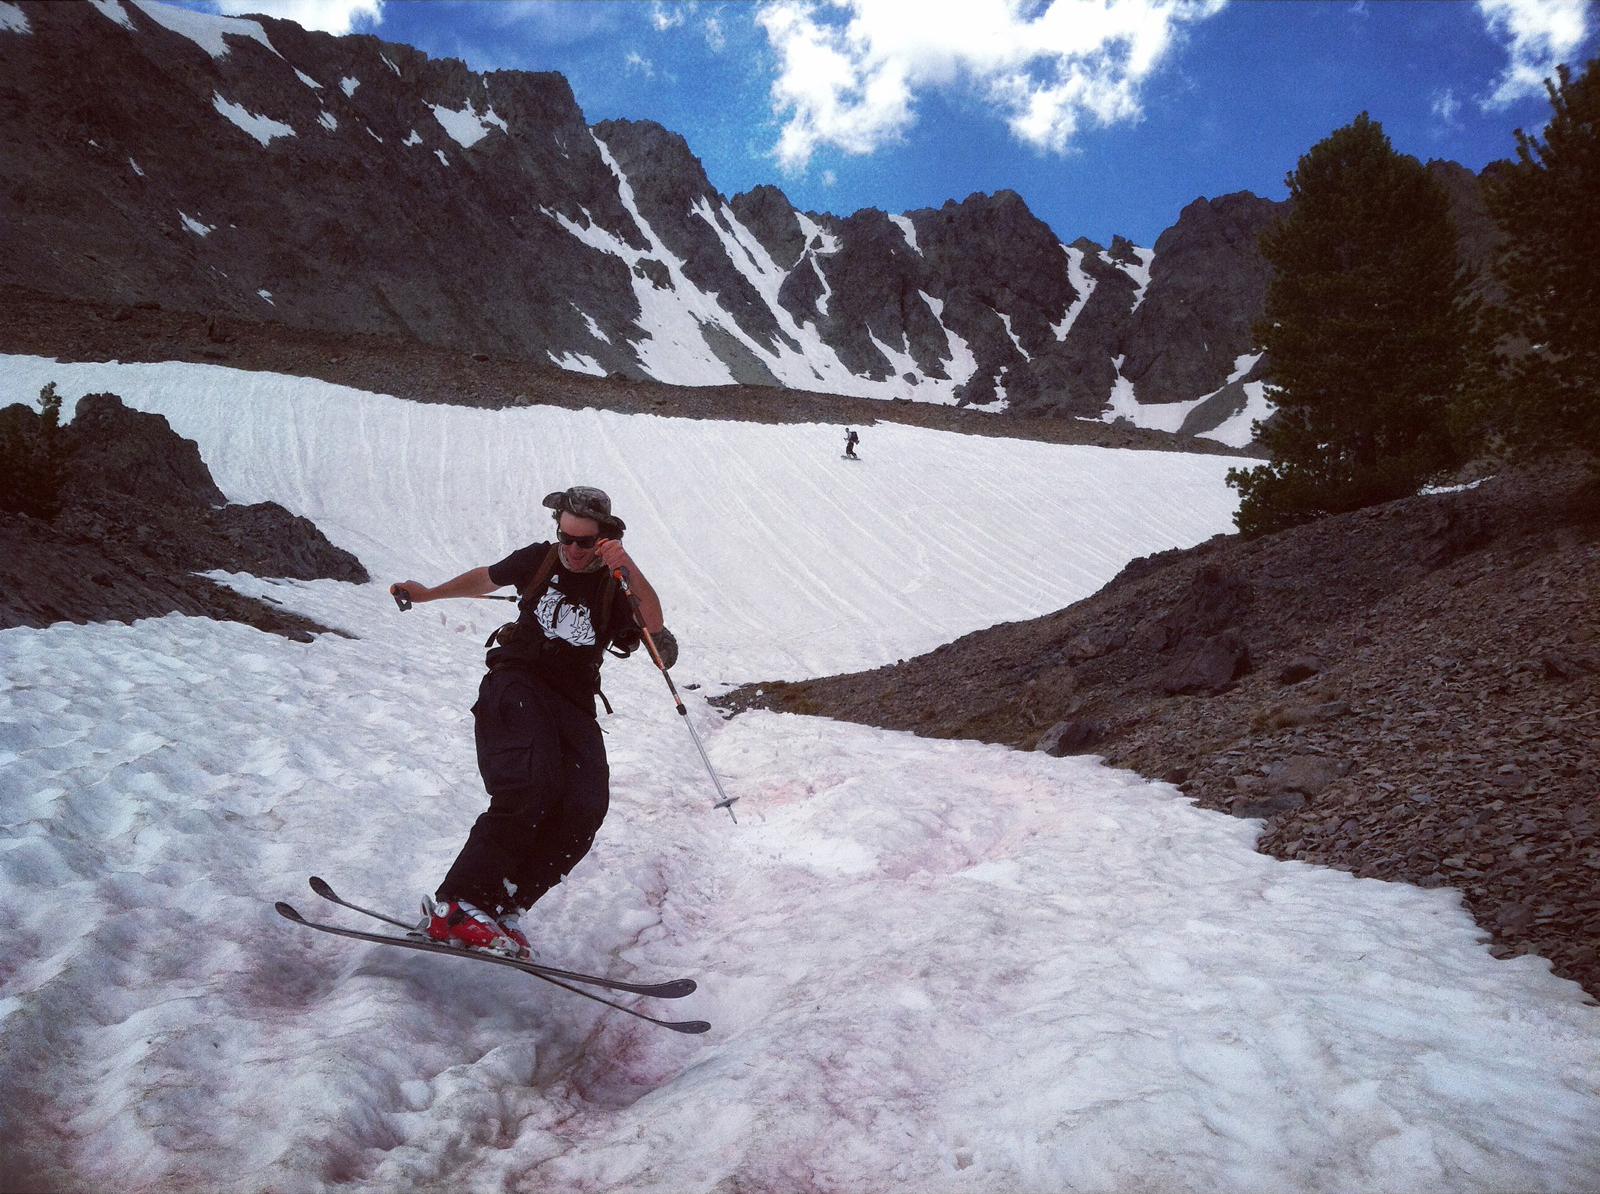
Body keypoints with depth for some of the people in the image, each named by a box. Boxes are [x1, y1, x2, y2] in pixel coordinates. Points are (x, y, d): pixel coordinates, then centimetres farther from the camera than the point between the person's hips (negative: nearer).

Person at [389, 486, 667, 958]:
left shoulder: (618, 586, 0)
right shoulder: (539, 560, 5)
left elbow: (654, 624, -21)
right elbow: (486, 579, 26)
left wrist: (627, 568, -33)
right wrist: (428, 593, 32)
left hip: (573, 705, 2)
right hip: (516, 684, -2)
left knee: (585, 808, -20)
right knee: (528, 787, -29)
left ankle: (501, 910, -13)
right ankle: (454, 904, -25)